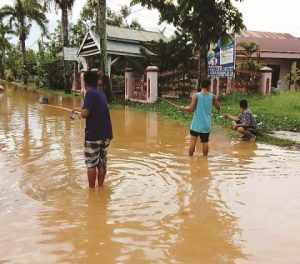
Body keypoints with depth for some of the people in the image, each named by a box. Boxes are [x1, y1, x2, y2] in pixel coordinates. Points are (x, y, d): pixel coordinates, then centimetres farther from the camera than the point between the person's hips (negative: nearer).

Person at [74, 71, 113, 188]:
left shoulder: (90, 93, -11)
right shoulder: (101, 93, 12)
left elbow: (85, 113, -21)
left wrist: (81, 112, 1)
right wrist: (81, 109, 31)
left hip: (93, 134, -7)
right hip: (106, 134, 7)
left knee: (91, 163, 5)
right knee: (102, 162, 14)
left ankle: (92, 189, 14)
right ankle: (100, 187, 23)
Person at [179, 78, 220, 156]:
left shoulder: (196, 96, -8)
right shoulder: (213, 96, -1)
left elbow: (191, 110, -11)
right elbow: (218, 108, 10)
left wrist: (183, 108, 7)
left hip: (197, 123, -2)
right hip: (206, 124, 2)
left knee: (193, 141, 3)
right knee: (205, 142, 10)